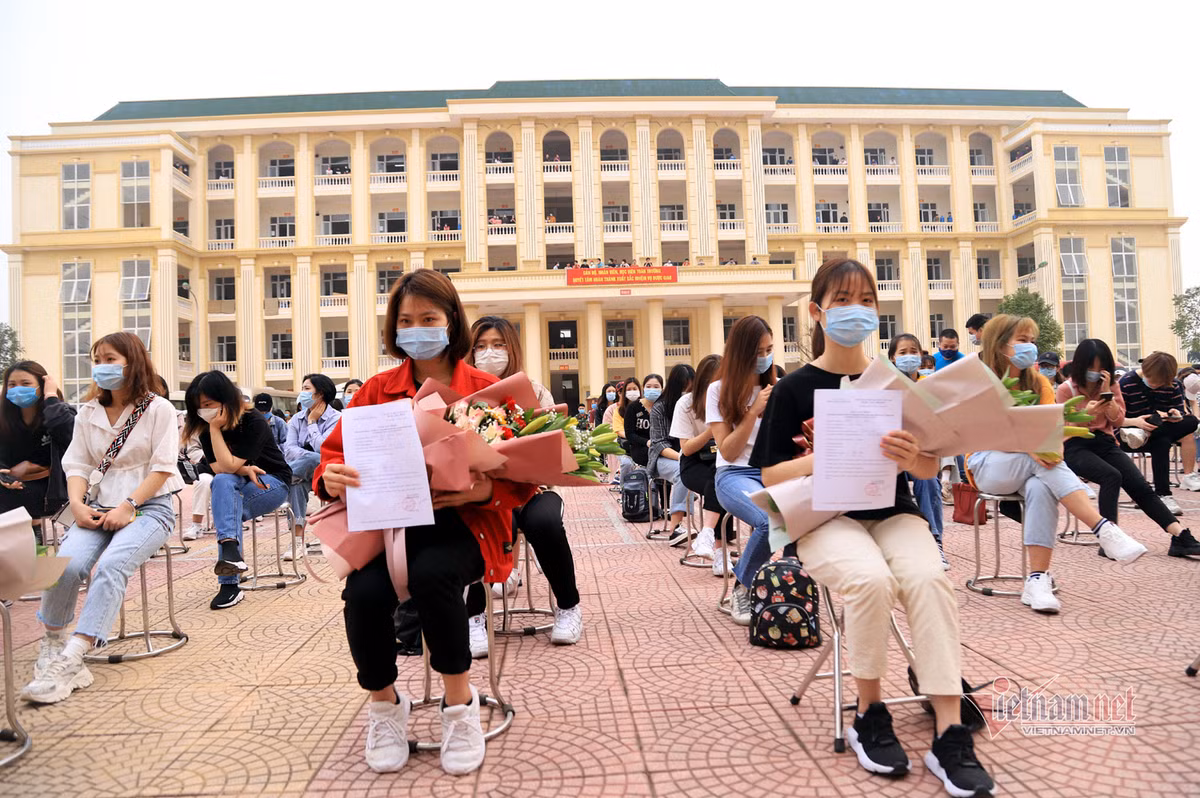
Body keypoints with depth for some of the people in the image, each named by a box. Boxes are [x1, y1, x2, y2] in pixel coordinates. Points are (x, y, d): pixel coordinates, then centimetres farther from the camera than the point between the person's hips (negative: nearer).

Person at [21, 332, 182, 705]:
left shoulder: (158, 409, 1)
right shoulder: (88, 413, 16)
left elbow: (163, 467, -6)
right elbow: (77, 465, 11)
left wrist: (128, 506, -16)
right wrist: (78, 504, -8)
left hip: (149, 507, -4)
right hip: (99, 508, 4)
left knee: (110, 566, -30)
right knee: (67, 563, -24)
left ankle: (70, 660, -32)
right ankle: (52, 644, -2)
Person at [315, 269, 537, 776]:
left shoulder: (486, 390, 2)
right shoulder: (377, 390, 11)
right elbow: (335, 453, 8)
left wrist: (485, 490, -22)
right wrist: (331, 478, -16)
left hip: (462, 524, -2)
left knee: (430, 574, -33)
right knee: (365, 592, -27)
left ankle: (460, 707, -6)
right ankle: (384, 706, 6)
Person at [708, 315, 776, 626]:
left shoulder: (778, 388, 12)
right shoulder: (720, 390, 1)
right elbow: (728, 452, -6)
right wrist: (754, 410, -14)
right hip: (735, 474, -3)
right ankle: (742, 591, -9)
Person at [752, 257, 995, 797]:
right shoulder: (796, 387, 0)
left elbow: (930, 469, 7)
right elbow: (769, 474, 1)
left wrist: (912, 458, -18)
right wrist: (813, 460, -20)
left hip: (893, 512, 3)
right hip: (826, 518, -2)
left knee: (928, 577, -29)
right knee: (870, 578, -32)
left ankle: (950, 734, -21)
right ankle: (869, 714, -8)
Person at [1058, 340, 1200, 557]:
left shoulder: (1112, 385, 9)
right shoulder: (1066, 389, -3)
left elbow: (1118, 421, 2)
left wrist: (1107, 392, -10)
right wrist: (1086, 413, -25)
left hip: (1105, 442, 4)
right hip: (1075, 446, -4)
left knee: (1139, 484, -19)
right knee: (1111, 476, -34)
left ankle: (1181, 537, -23)